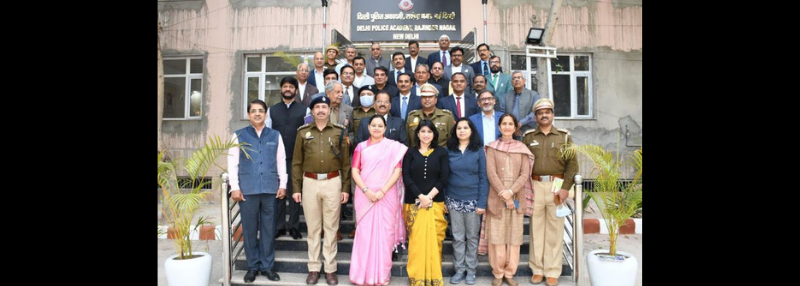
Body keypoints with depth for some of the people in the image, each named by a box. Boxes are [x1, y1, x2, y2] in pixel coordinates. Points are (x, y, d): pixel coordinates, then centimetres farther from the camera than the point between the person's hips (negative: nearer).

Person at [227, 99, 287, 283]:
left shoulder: (275, 136, 11)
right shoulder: (239, 135, 6)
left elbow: (281, 162, 10)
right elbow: (232, 163, 2)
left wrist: (282, 185, 4)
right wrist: (235, 187, -4)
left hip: (270, 189, 1)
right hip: (247, 189, -1)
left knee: (268, 229, 7)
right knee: (249, 229, 6)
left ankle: (267, 266, 18)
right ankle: (253, 266, 18)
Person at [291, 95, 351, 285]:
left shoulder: (340, 131, 3)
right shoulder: (303, 132, 6)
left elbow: (346, 162, 3)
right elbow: (297, 162, 6)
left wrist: (346, 188, -1)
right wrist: (296, 188, 0)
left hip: (333, 183, -1)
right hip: (310, 183, 1)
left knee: (331, 228, 5)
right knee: (313, 228, 8)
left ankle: (330, 269, 15)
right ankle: (313, 268, 18)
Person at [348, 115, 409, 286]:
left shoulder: (394, 147, 4)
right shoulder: (361, 147, 9)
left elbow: (397, 171, -3)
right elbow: (355, 172, 3)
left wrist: (382, 191, -12)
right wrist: (366, 190, -11)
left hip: (387, 196, -1)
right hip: (365, 196, 1)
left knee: (384, 233, 2)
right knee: (364, 233, 1)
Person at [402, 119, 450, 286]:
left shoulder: (441, 152, 6)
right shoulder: (410, 153, 8)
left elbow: (444, 178, -1)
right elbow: (406, 177, -2)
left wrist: (429, 197, -11)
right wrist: (420, 196, -13)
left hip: (435, 203, 0)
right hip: (413, 203, 0)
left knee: (434, 240, -1)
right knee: (416, 240, -1)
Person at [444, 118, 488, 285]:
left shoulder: (478, 150, -2)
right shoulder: (449, 150, 3)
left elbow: (483, 178, -4)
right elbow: (444, 177, 5)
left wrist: (482, 202, -10)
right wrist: (444, 200, 0)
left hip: (472, 200, -1)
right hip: (454, 200, 2)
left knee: (472, 237, 8)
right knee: (457, 237, 8)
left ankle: (471, 270, 20)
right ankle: (459, 269, 20)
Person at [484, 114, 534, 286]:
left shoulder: (521, 148, 9)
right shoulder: (492, 148, 4)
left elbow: (525, 174, 1)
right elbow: (491, 173, -5)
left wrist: (510, 192, -13)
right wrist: (503, 194, -14)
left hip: (517, 198, 2)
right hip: (497, 198, -2)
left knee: (514, 236, 4)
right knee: (497, 236, -1)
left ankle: (510, 272, 15)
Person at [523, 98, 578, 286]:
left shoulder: (564, 136, 6)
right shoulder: (528, 137, 8)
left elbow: (572, 163, 0)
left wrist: (566, 188, -9)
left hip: (557, 186, -1)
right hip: (535, 186, 1)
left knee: (555, 229, 4)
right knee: (536, 228, 6)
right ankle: (537, 269, 16)